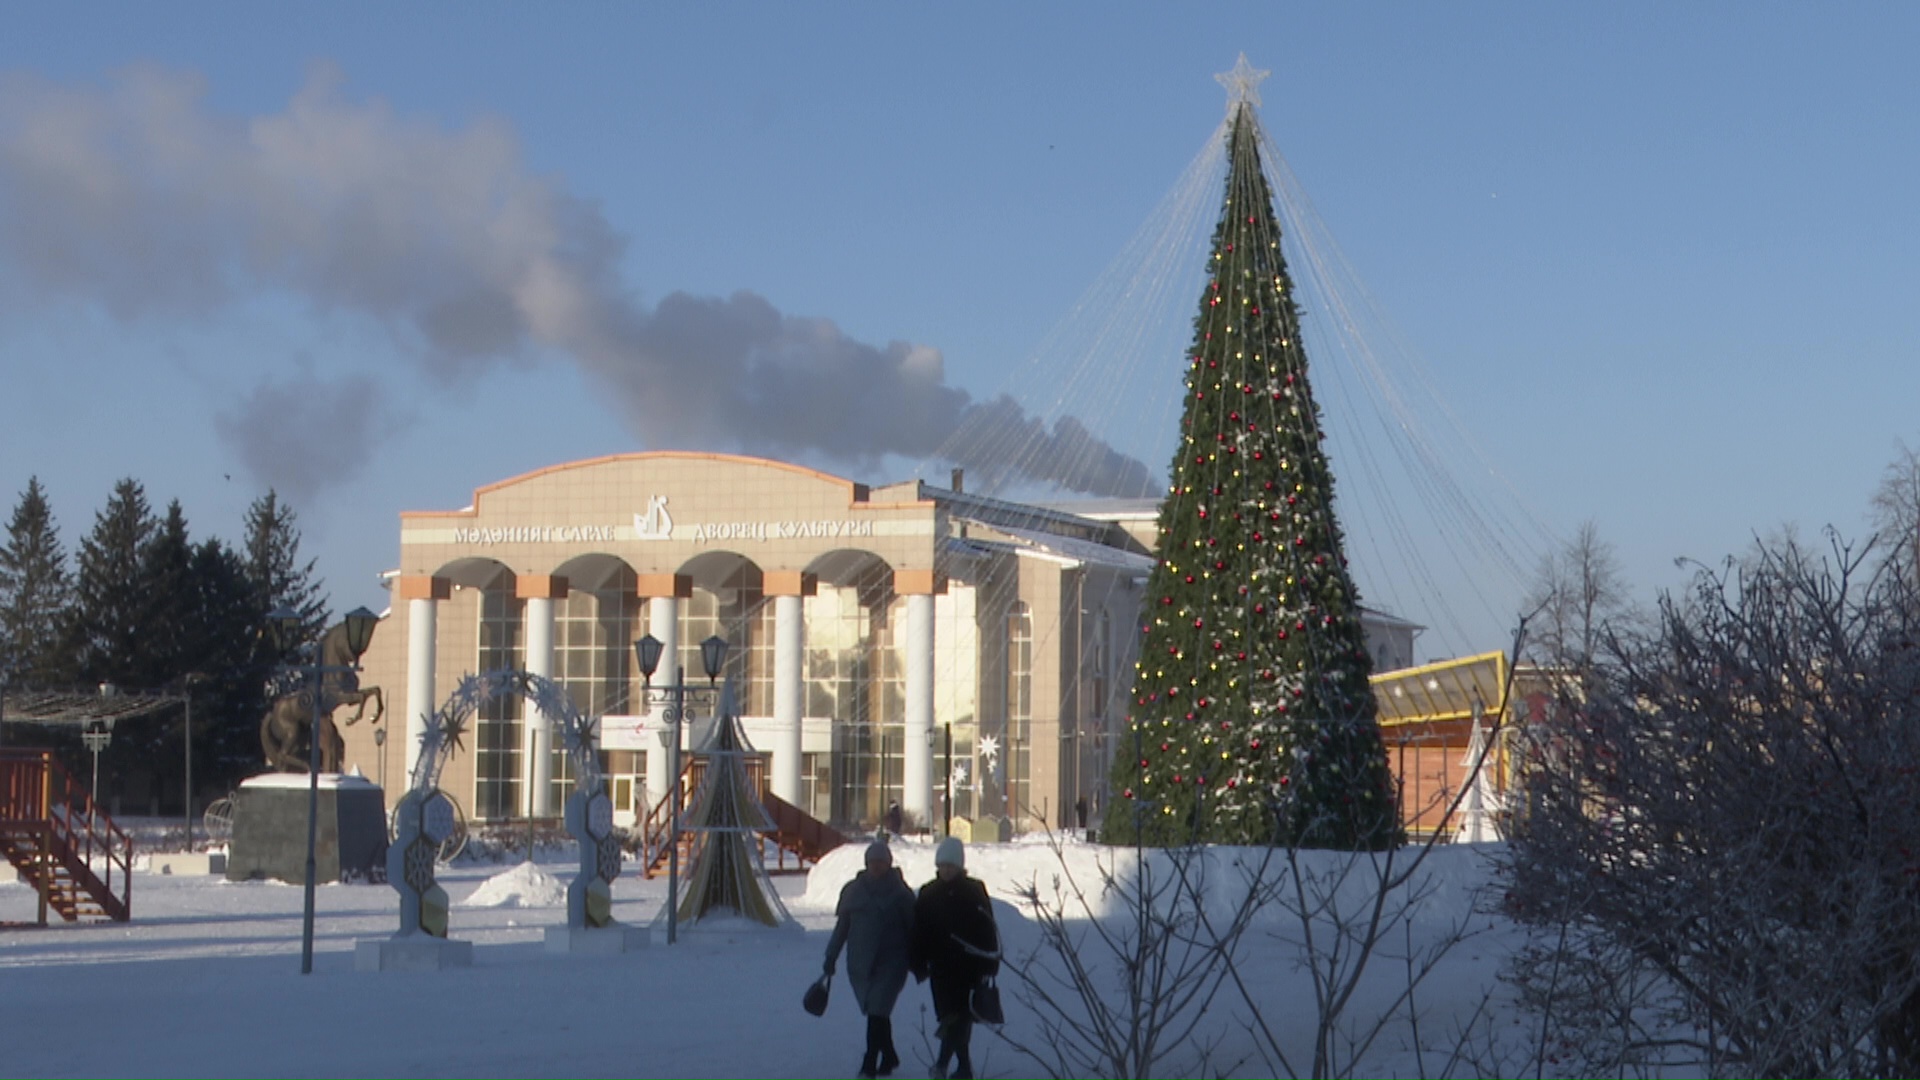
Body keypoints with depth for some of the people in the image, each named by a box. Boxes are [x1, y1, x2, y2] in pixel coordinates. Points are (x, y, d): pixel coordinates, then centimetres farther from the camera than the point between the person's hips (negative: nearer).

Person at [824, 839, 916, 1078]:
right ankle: (889, 1057, 28)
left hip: (891, 961, -3)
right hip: (860, 962, 3)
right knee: (877, 1012, 11)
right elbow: (842, 926, 13)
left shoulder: (900, 893, -1)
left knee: (877, 1011, -13)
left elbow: (912, 929, 4)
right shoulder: (853, 890, 7)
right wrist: (831, 956, 11)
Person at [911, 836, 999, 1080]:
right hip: (941, 965, 3)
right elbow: (918, 931, 8)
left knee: (958, 1014, -6)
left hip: (967, 964, -2)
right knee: (950, 1013, 1)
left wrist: (989, 962, -7)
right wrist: (919, 965, 4)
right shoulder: (928, 894, 6)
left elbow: (988, 929, -3)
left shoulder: (973, 891, -2)